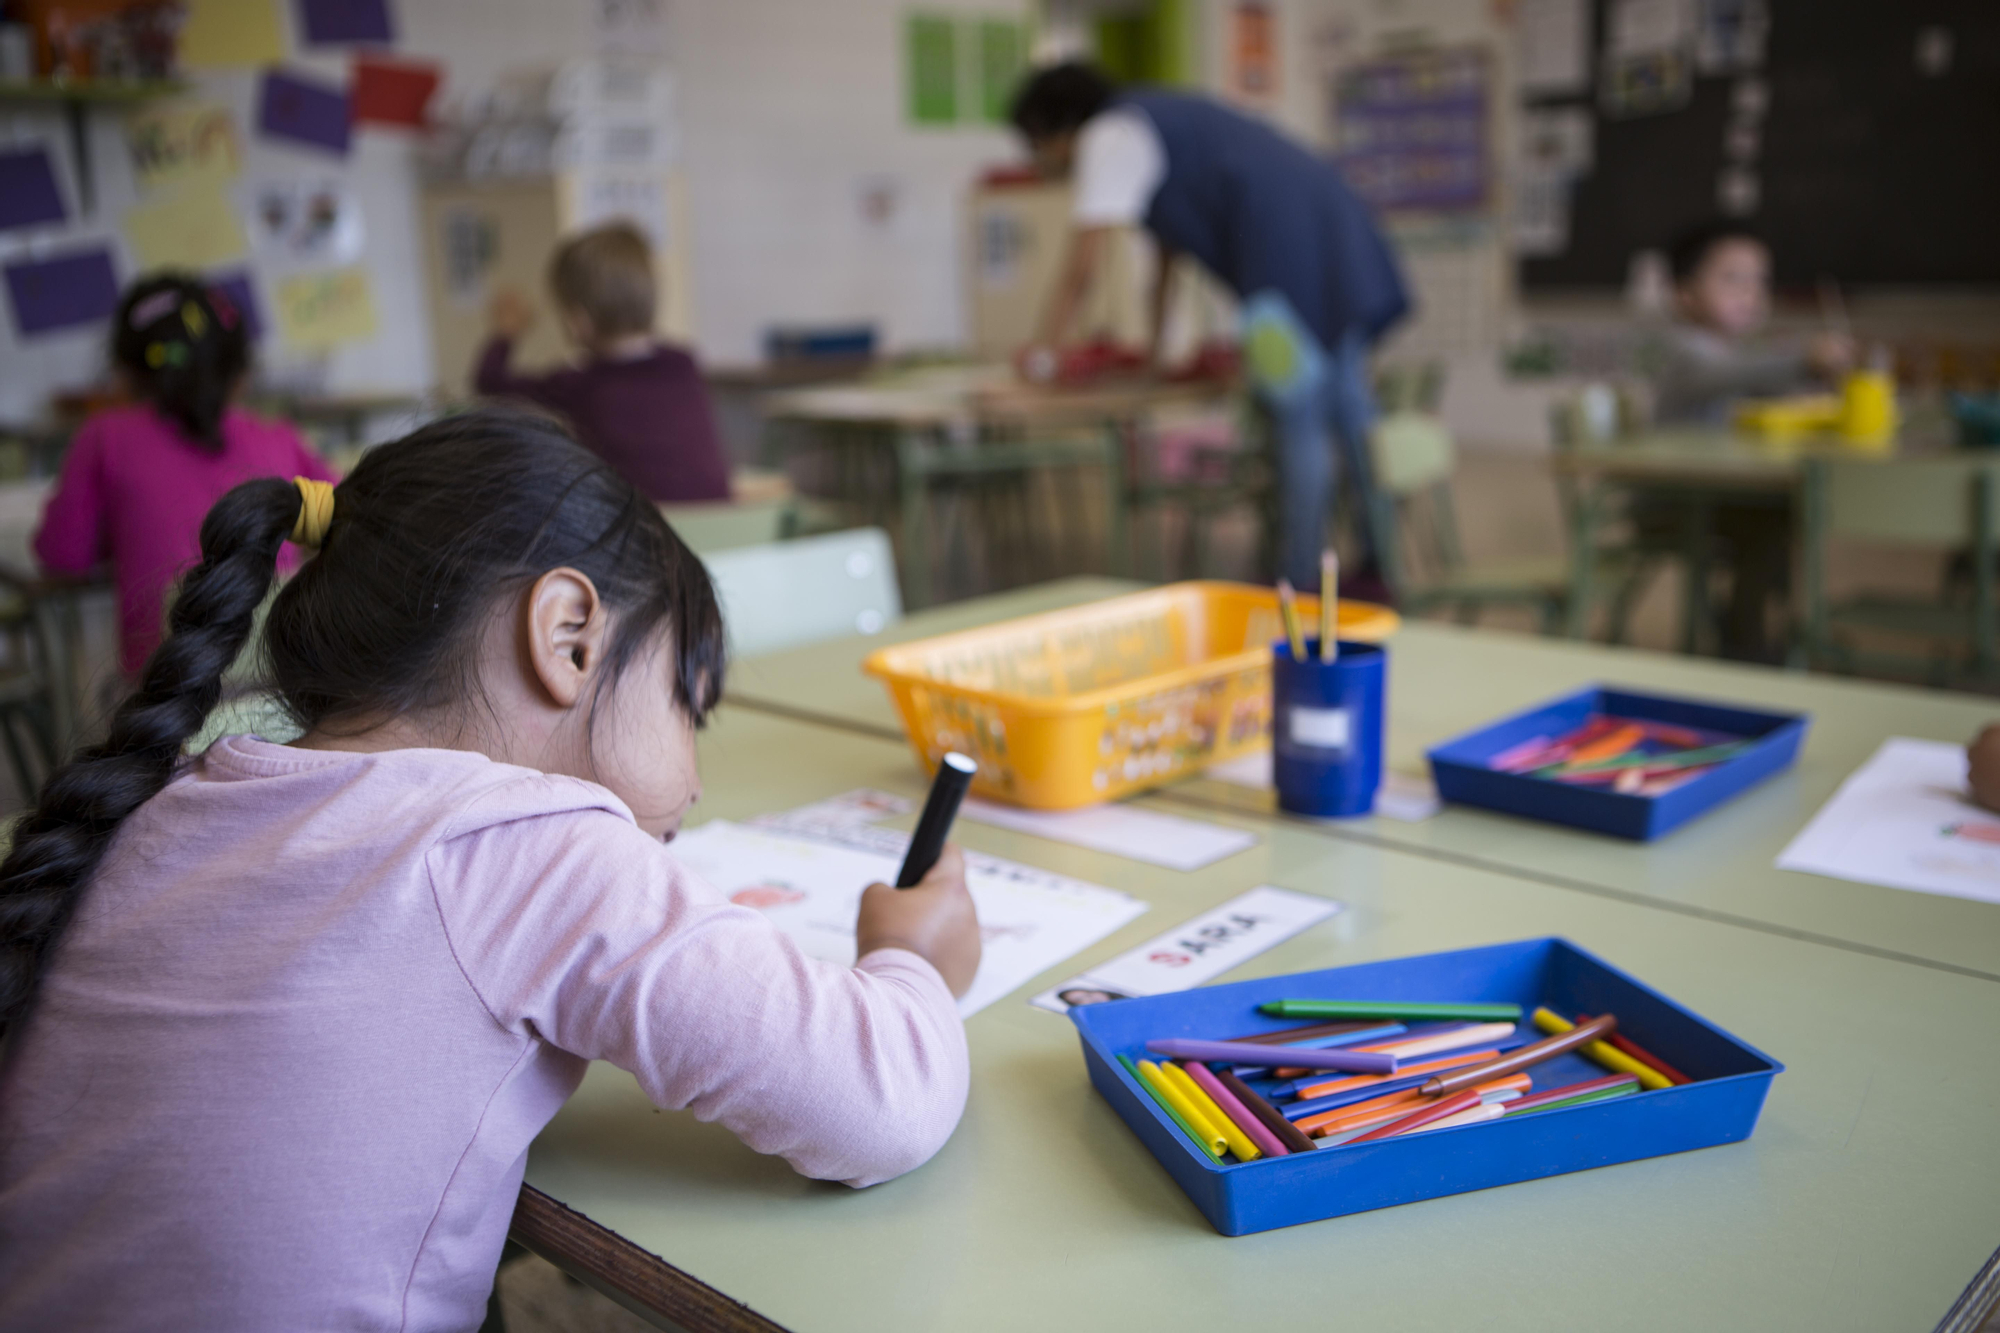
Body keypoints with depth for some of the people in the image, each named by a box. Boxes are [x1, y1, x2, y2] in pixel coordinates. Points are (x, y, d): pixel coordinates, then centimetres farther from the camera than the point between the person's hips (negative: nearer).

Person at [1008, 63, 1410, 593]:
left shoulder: (1110, 137, -2)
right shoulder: (1146, 121, 27)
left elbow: (1083, 269, -8)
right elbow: (1170, 251, 33)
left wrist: (1041, 352, 3)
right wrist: (1155, 342, 35)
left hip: (1286, 246, -10)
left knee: (1301, 421, -6)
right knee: (1347, 407, 12)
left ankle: (1299, 587, 1)